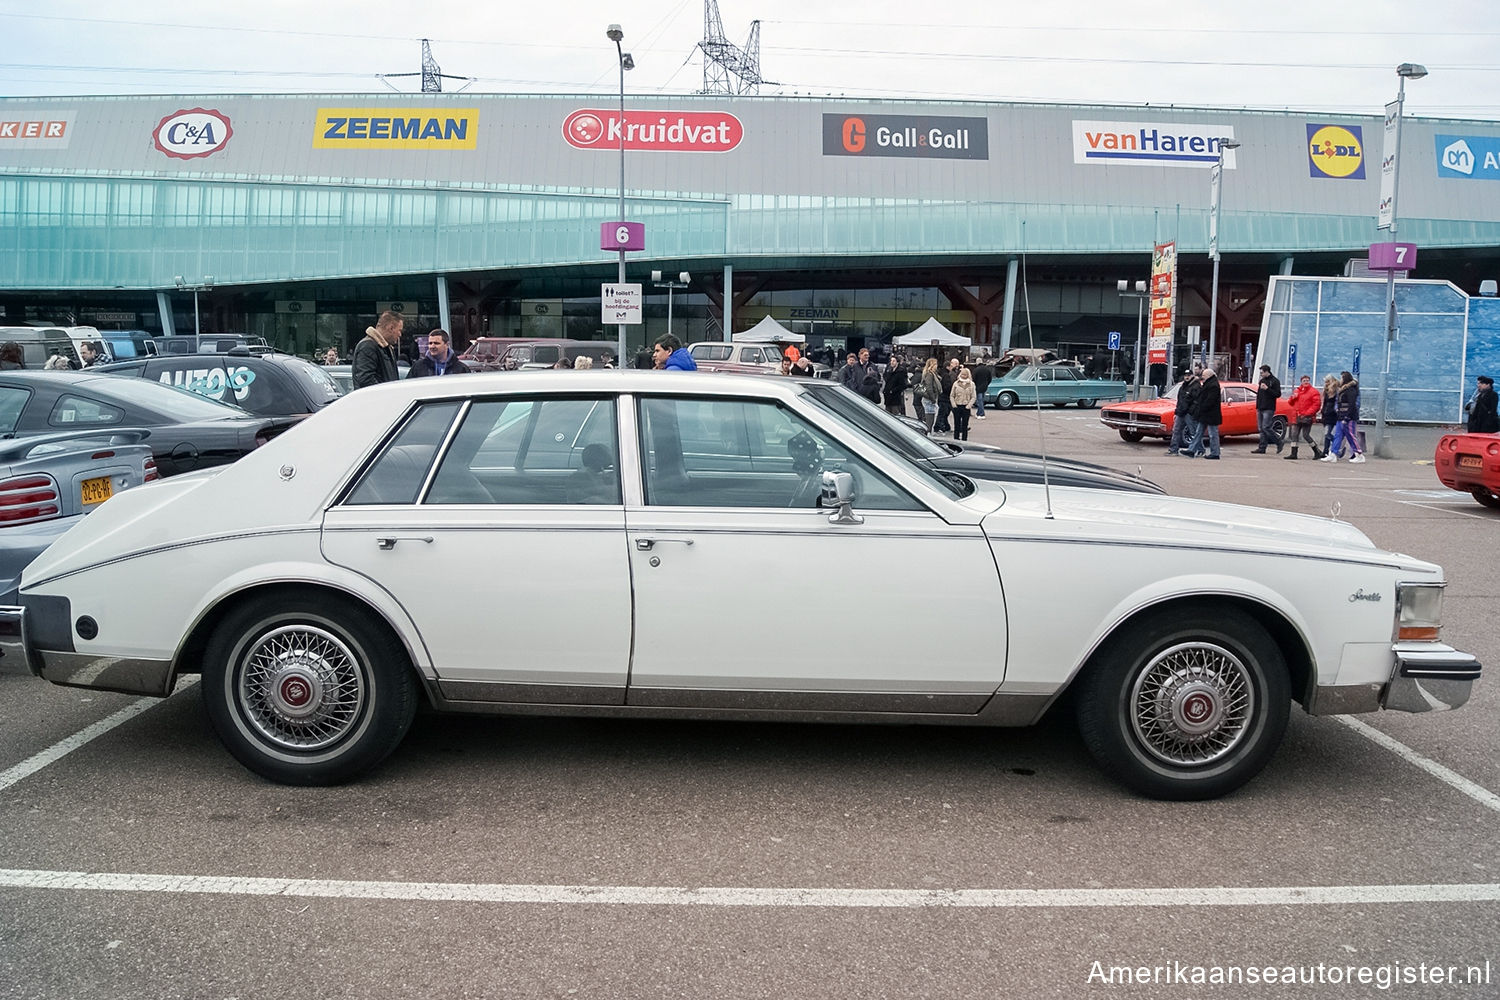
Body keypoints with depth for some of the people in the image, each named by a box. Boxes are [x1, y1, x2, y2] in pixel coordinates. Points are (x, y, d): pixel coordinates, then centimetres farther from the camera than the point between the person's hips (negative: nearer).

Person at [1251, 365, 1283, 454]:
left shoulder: (1275, 381, -6)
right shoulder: (1261, 381, 17)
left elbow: (1278, 394, -13)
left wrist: (1267, 388, -21)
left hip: (1269, 409, -8)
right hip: (1260, 409, 8)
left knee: (1266, 428, -13)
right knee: (1261, 429, 6)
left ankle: (1279, 443, 1)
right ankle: (1262, 448, 8)